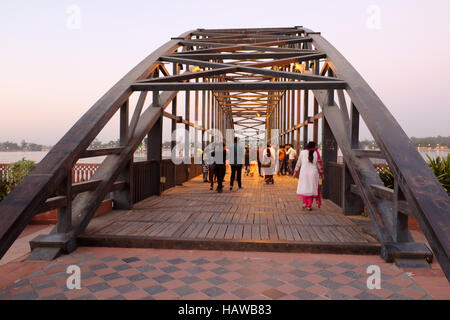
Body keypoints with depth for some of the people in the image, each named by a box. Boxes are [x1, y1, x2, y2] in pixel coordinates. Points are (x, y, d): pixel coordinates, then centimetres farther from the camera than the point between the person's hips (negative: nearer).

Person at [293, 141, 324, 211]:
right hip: (313, 174, -1)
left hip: (304, 173, 1)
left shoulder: (302, 152, 0)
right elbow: (319, 164, 2)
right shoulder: (316, 153, -3)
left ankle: (304, 203, 6)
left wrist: (295, 171, 14)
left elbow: (298, 163, 5)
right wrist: (321, 173, 13)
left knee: (304, 188, 16)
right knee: (312, 189, 6)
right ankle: (309, 206, 5)